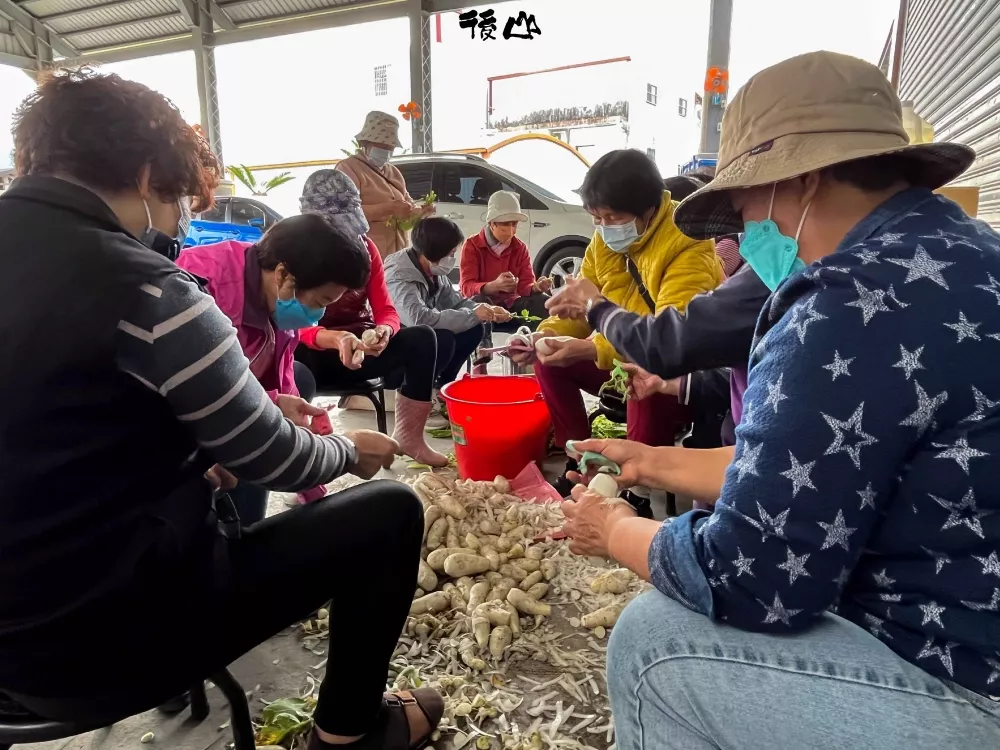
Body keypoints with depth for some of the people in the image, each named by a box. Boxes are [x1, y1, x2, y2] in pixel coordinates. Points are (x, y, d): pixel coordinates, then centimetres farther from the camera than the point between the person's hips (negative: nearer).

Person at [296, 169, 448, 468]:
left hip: (362, 347, 4)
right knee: (293, 363, -40)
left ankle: (409, 436, -15)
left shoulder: (364, 246, 2)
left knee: (421, 338, -23)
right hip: (317, 354, -3)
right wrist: (335, 339, -41)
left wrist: (384, 331, -31)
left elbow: (386, 311, -4)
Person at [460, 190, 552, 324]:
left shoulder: (520, 248, 4)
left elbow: (525, 284, -4)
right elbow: (467, 286, -20)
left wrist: (536, 287, -31)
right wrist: (494, 285, -42)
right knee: (480, 301, -39)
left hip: (510, 303, 4)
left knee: (543, 302, -23)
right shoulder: (472, 245, -8)